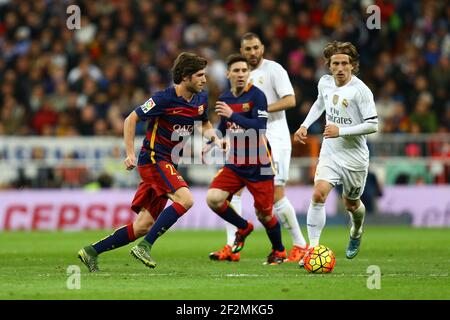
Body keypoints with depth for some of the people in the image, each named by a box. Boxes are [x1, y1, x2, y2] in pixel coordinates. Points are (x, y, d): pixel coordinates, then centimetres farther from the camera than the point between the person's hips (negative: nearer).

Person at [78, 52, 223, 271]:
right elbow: (131, 119, -8)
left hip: (168, 164, 8)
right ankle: (145, 246, -23)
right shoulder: (165, 98, -16)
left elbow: (204, 123, 25)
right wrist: (130, 154, -15)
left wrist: (214, 138, 4)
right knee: (185, 199, -28)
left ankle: (92, 252, 13)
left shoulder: (201, 99, 5)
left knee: (143, 226, 5)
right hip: (153, 159, -8)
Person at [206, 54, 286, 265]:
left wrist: (232, 115, -28)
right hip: (235, 163, 5)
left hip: (259, 165, -5)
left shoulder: (256, 95, -13)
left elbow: (260, 127, -25)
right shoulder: (225, 99, 6)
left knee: (263, 214, 2)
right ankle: (243, 228, 12)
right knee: (213, 198, -15)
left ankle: (279, 251, 30)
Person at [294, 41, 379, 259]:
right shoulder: (325, 83, -1)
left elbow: (372, 125, -19)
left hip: (354, 157, -3)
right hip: (329, 153, 3)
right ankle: (313, 247, -18)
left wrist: (340, 131, -24)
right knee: (318, 194, -20)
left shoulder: (360, 90, -18)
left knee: (351, 204, 15)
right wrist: (305, 125, 14)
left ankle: (356, 233, 50)